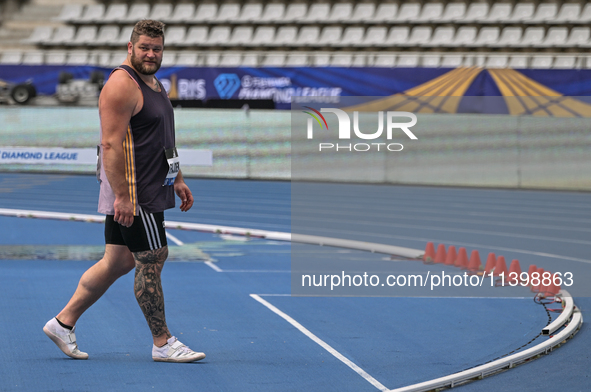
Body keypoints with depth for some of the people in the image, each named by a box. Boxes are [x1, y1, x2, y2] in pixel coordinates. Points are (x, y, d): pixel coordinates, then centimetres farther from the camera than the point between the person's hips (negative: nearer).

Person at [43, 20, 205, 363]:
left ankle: (64, 322, 18)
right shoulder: (122, 86, -16)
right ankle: (163, 344, 5)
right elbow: (112, 144, -22)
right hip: (133, 193, -10)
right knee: (152, 260, -4)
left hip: (151, 189, 10)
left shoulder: (154, 84, 17)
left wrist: (177, 179, 25)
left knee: (119, 262, 12)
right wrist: (123, 196, -26)